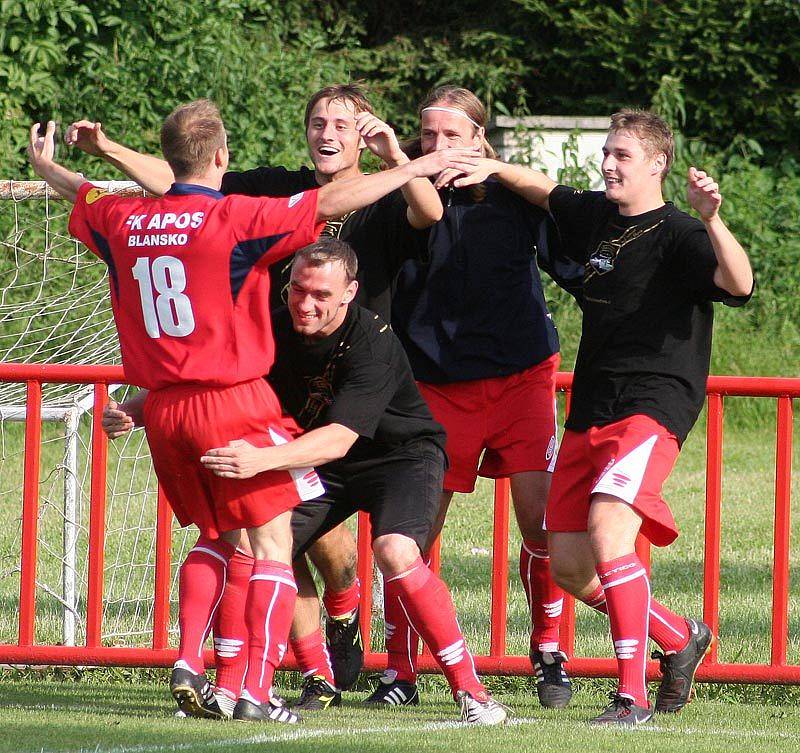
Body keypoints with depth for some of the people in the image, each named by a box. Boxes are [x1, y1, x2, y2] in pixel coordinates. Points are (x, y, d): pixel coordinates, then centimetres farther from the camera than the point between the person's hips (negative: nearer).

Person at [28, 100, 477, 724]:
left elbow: (82, 196, 28)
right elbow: (330, 204, -14)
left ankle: (188, 664, 10)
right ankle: (256, 691, -9)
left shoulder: (125, 222, 6)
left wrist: (45, 167, 50)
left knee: (217, 535, 22)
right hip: (232, 401, -6)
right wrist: (410, 170, -5)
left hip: (163, 408, 6)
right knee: (273, 542, 0)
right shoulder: (235, 219, -12)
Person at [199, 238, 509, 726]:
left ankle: (468, 686, -22)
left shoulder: (373, 344, -30)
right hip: (321, 462, 6)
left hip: (403, 453, -6)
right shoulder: (277, 331, -11)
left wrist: (262, 460, -52)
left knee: (395, 551, -32)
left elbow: (339, 439, -39)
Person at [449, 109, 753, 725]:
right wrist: (494, 168, 18)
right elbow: (548, 191, 34)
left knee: (608, 528, -28)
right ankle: (679, 638, 28)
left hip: (652, 408, -8)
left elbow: (739, 284, -25)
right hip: (589, 416, 8)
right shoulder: (593, 214, 13)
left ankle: (632, 695, -26)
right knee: (569, 566, 6)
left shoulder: (676, 234, -9)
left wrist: (711, 220, -40)